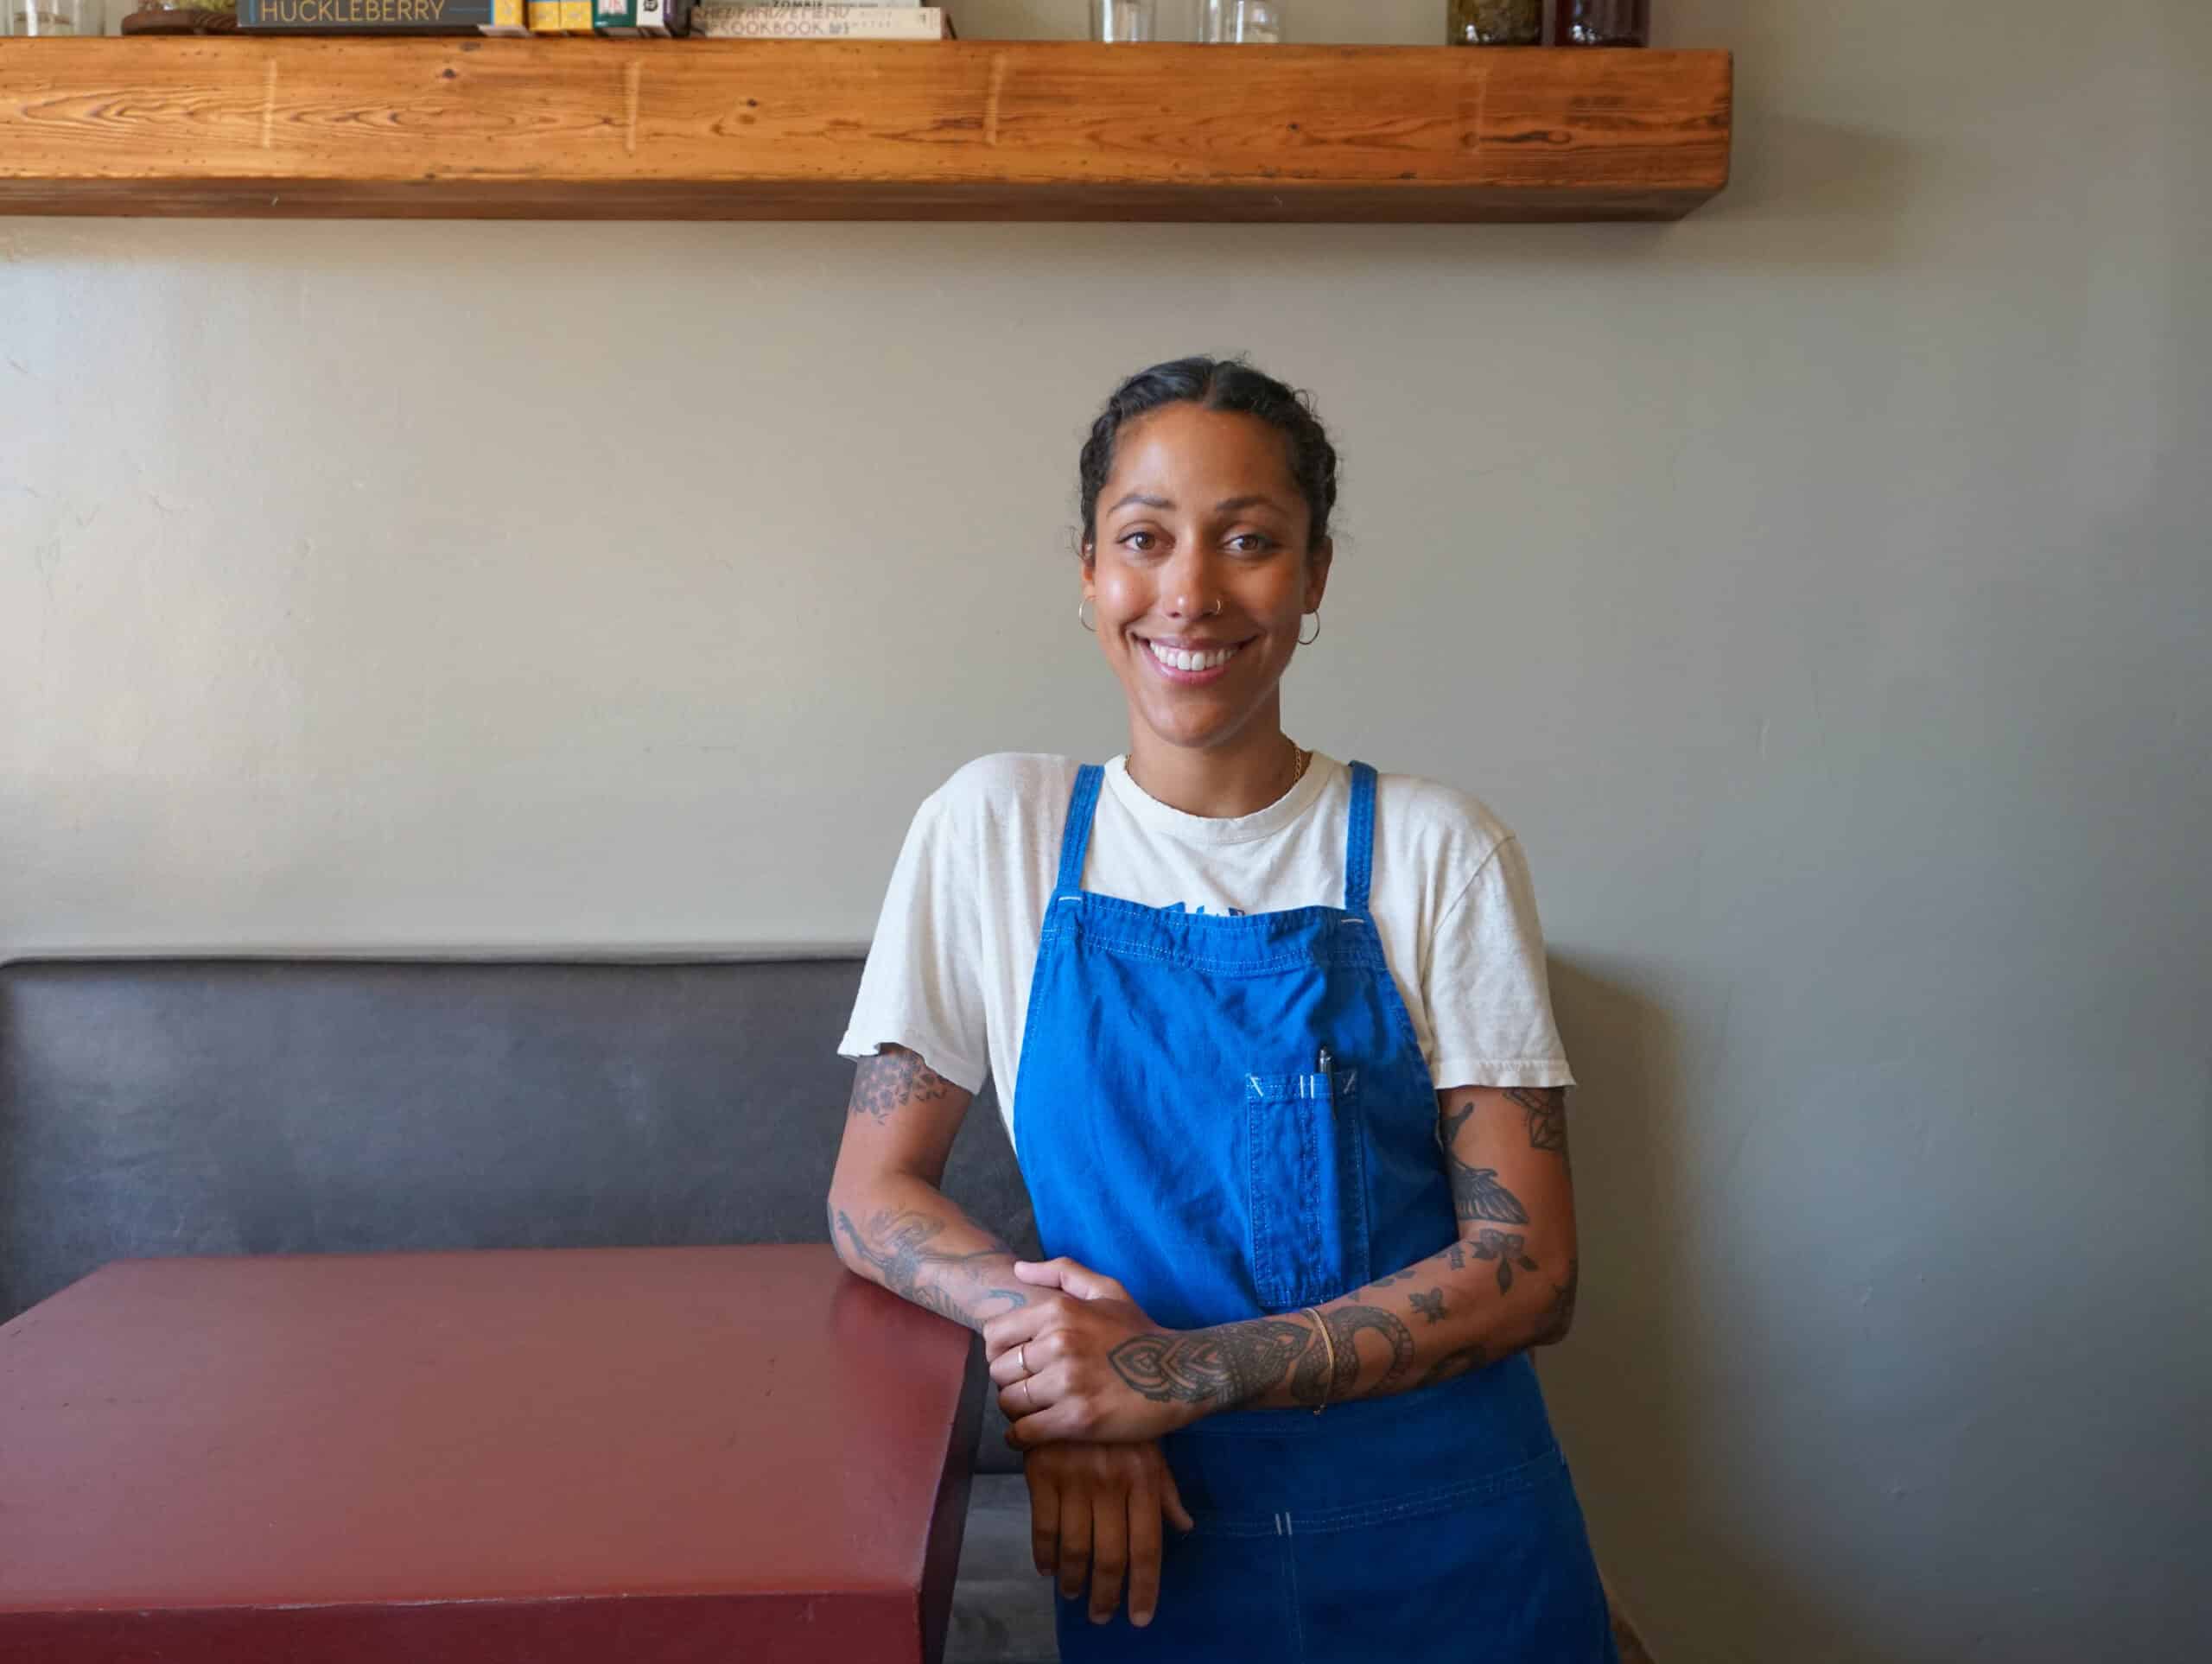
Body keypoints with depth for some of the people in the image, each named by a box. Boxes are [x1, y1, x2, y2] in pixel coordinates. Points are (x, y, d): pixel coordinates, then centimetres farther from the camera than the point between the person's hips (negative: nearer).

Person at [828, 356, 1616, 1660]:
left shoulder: (1440, 851, -7)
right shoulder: (994, 830, -3)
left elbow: (1528, 1267, -9)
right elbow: (874, 1193, 0)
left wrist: (1185, 1371, -20)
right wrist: (1038, 1327, -20)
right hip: (1156, 1545, 1)